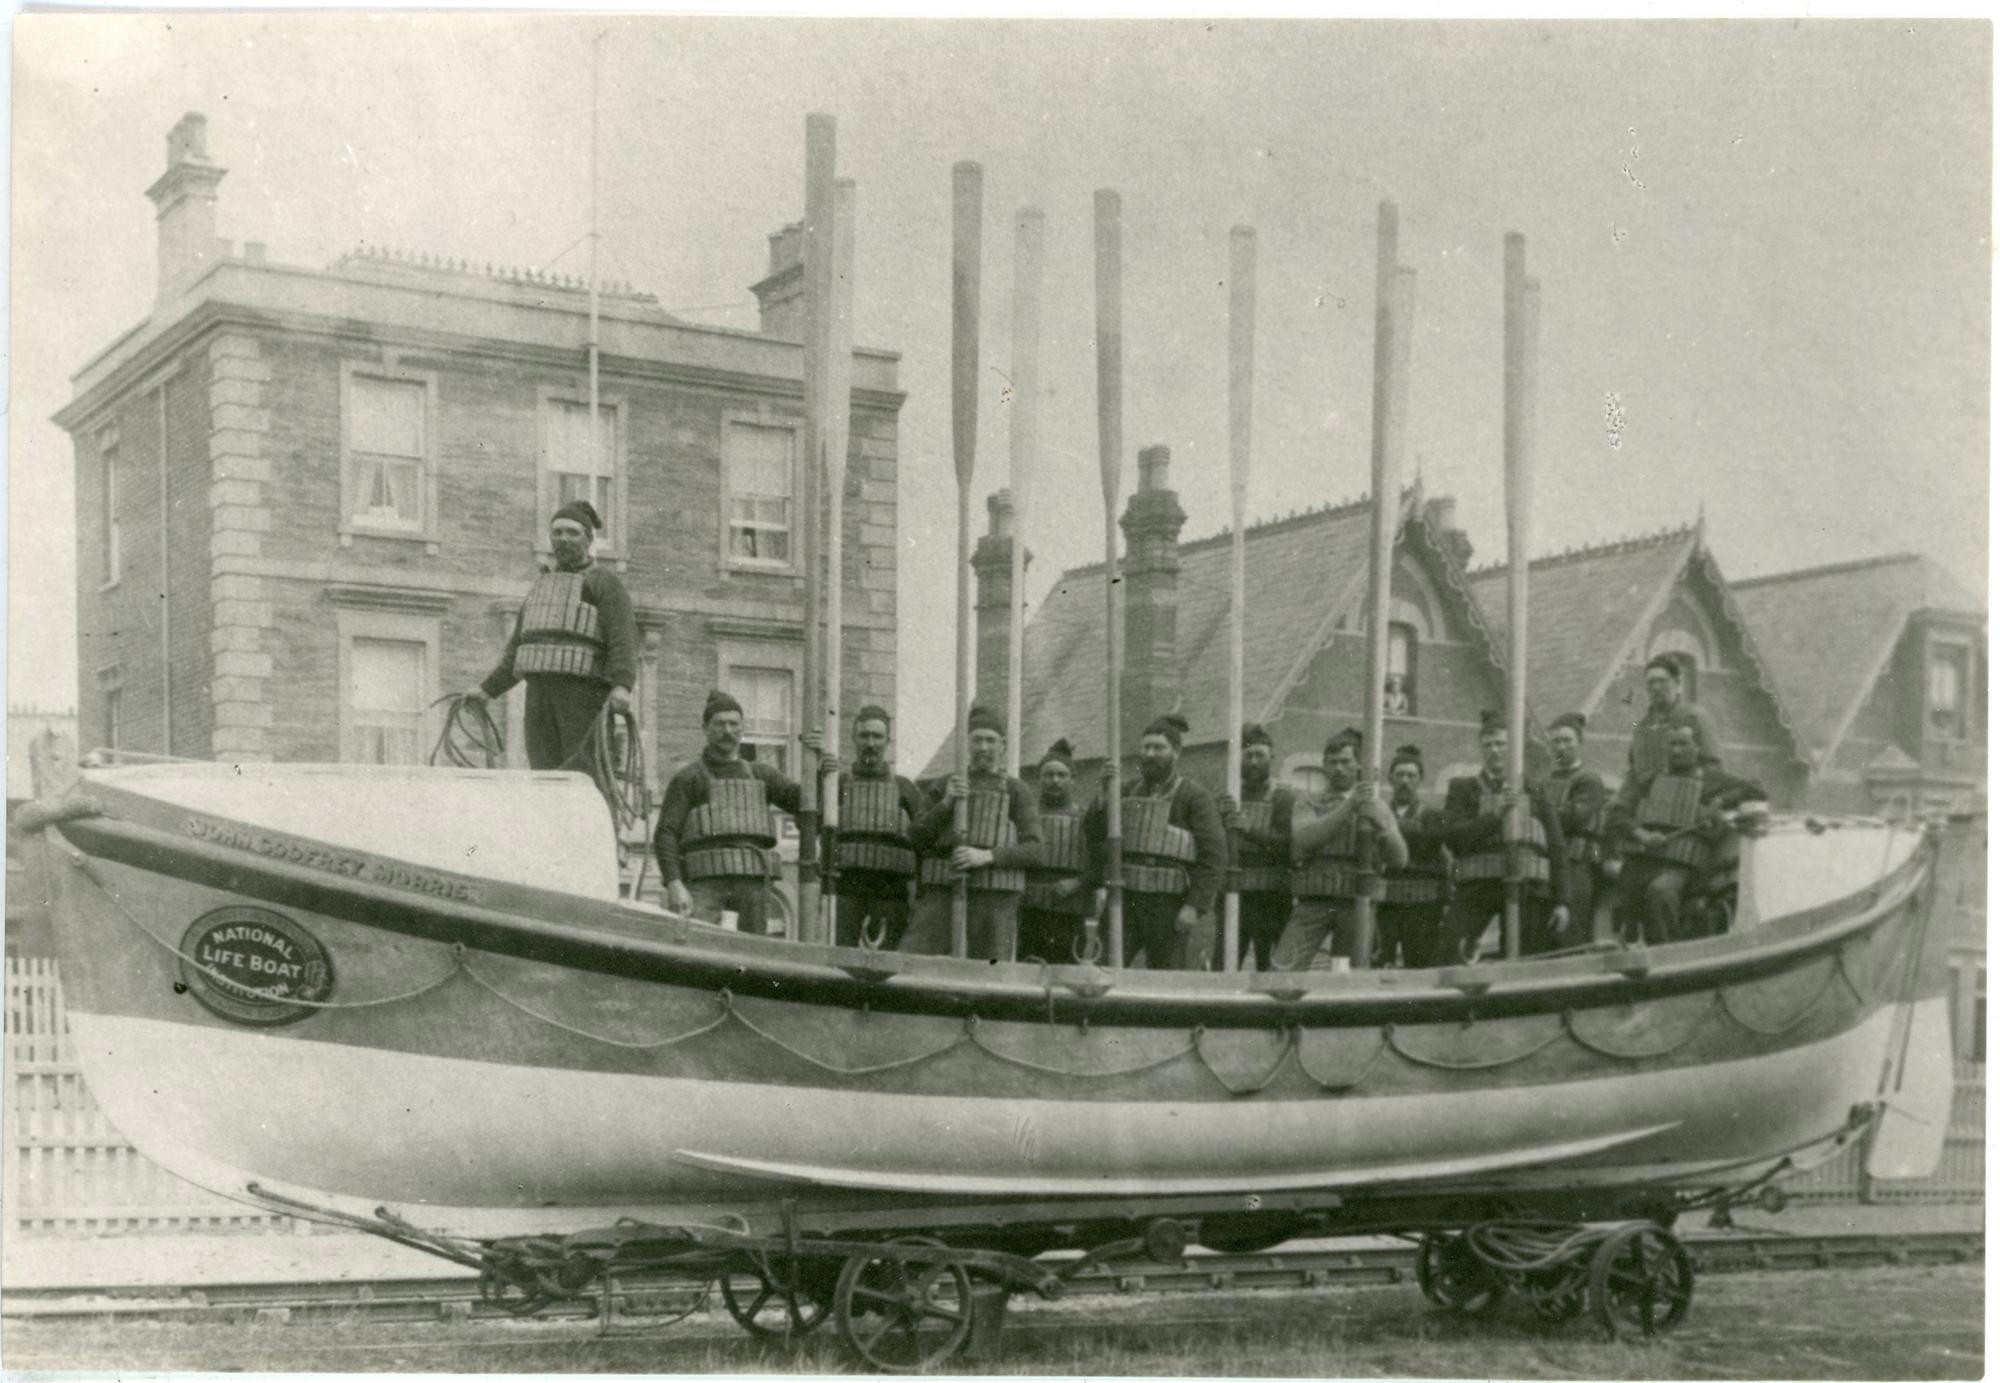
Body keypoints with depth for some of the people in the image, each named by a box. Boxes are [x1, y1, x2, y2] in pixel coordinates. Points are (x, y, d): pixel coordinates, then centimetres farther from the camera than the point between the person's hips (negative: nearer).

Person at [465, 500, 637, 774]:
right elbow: (517, 649, 29)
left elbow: (624, 638, -11)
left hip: (583, 695, -6)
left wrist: (622, 685, -27)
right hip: (539, 697, 6)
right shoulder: (540, 587, 26)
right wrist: (488, 690, 21)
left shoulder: (605, 584, 4)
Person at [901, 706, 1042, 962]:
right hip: (942, 893, 1)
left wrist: (986, 856, -17)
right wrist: (946, 802, -10)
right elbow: (916, 838, 7)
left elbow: (1033, 850, 0)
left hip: (994, 897, -1)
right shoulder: (941, 787, 16)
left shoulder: (1017, 792, 10)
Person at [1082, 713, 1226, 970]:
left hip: (1169, 907, -4)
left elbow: (1213, 856, -8)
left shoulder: (1195, 799, 0)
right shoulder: (1127, 792, 14)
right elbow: (1094, 833, 5)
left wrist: (1195, 906, -18)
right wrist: (1107, 792, -10)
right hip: (1124, 901, 4)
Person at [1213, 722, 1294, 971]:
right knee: (1221, 967, -4)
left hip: (1271, 897, -3)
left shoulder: (1284, 797, 3)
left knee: (1269, 968, -2)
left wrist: (1250, 829, -24)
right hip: (1232, 895, 3)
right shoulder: (1226, 797, 14)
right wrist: (1220, 817, -16)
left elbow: (1289, 843, -11)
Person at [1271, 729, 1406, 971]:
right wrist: (1348, 808, -16)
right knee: (1281, 969, -17)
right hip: (1313, 902, -1)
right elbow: (1304, 839, -8)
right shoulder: (1307, 802, 12)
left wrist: (1380, 825, -16)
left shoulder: (1376, 807, 14)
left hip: (1356, 904, 1)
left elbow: (1399, 859, 4)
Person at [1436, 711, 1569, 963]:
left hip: (1529, 888, 1)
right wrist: (1496, 815, -14)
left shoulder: (1534, 791, 16)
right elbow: (1453, 836, -2)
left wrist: (1561, 901, 5)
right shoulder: (1463, 789, 12)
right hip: (1477, 886, -1)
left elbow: (1557, 848, 13)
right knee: (1445, 957, -17)